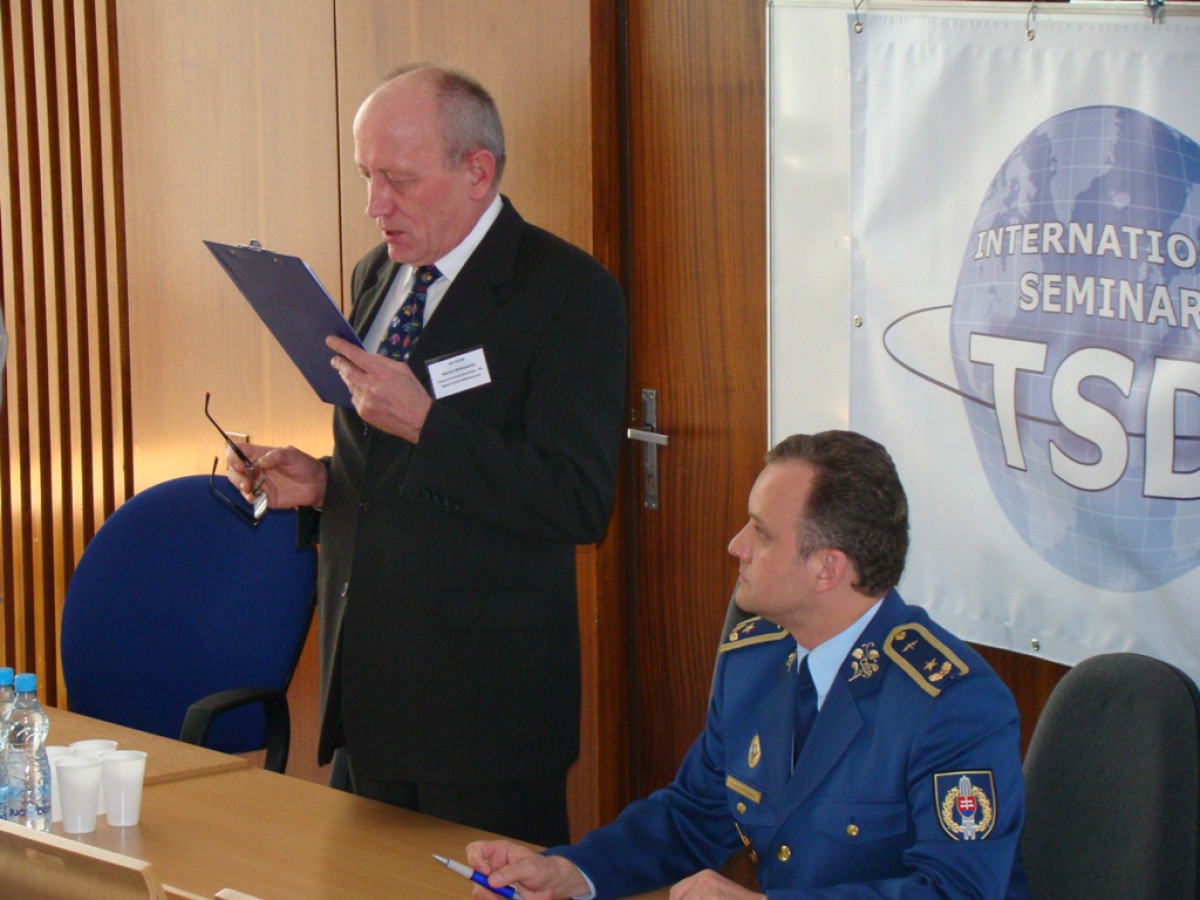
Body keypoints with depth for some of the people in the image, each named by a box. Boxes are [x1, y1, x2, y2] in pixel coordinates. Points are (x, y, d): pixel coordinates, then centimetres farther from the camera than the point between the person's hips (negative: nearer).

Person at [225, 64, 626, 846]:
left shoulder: (568, 292, -12)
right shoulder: (376, 277, 13)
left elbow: (580, 504, -19)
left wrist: (425, 423, -24)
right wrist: (319, 482, 1)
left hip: (483, 696, -7)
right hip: (368, 687, 7)